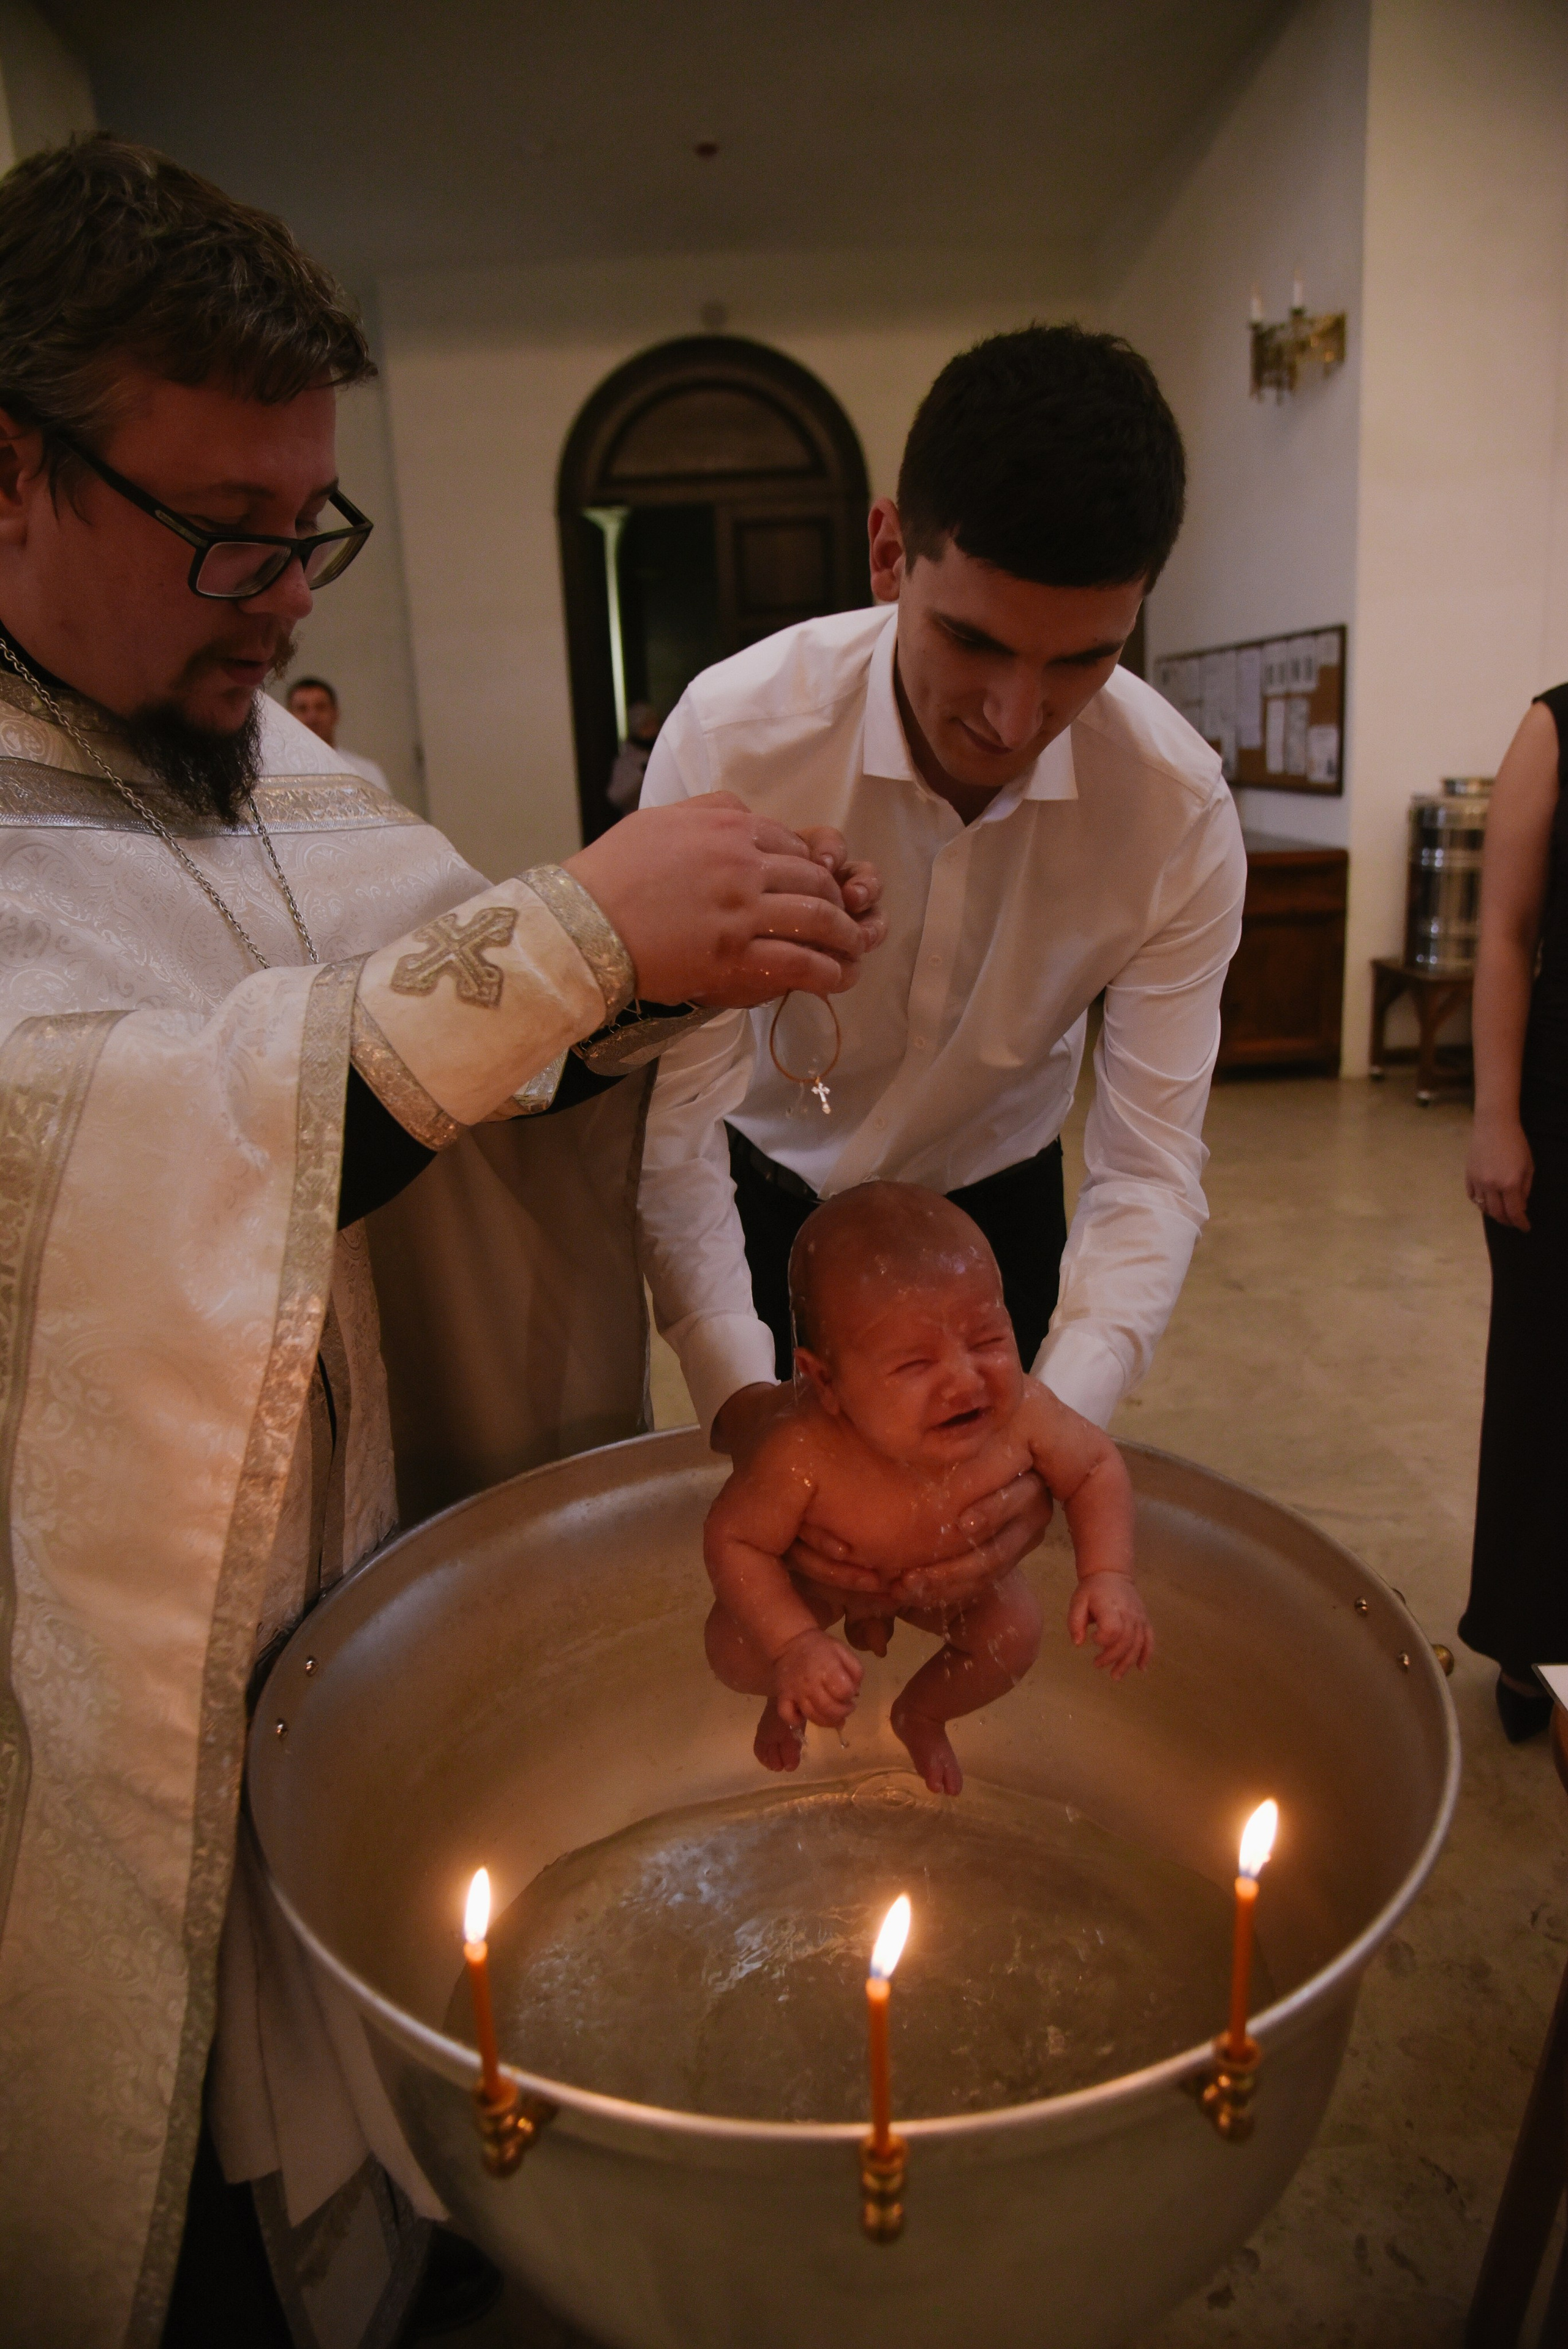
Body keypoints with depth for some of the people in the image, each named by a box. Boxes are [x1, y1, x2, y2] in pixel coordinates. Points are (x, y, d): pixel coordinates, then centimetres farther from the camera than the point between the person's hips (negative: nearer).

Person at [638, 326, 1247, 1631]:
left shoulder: (1180, 809, -26)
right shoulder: (733, 739, -31)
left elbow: (1149, 1163, -26)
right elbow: (674, 1108, -31)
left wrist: (1056, 1420, -43)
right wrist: (740, 1394, -45)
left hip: (994, 1204, 2)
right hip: (768, 1194, -1)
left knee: (990, 1583, 16)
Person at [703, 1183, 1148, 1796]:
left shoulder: (1022, 1415, -37)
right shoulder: (806, 1454, -47)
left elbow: (1096, 1468, -16)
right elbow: (733, 1539, -31)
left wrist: (1108, 1574, -29)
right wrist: (793, 1646, -39)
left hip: (953, 1576, 3)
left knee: (1014, 1634, -12)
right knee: (735, 1653, -14)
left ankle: (919, 1715, 23)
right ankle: (792, 1698, 27)